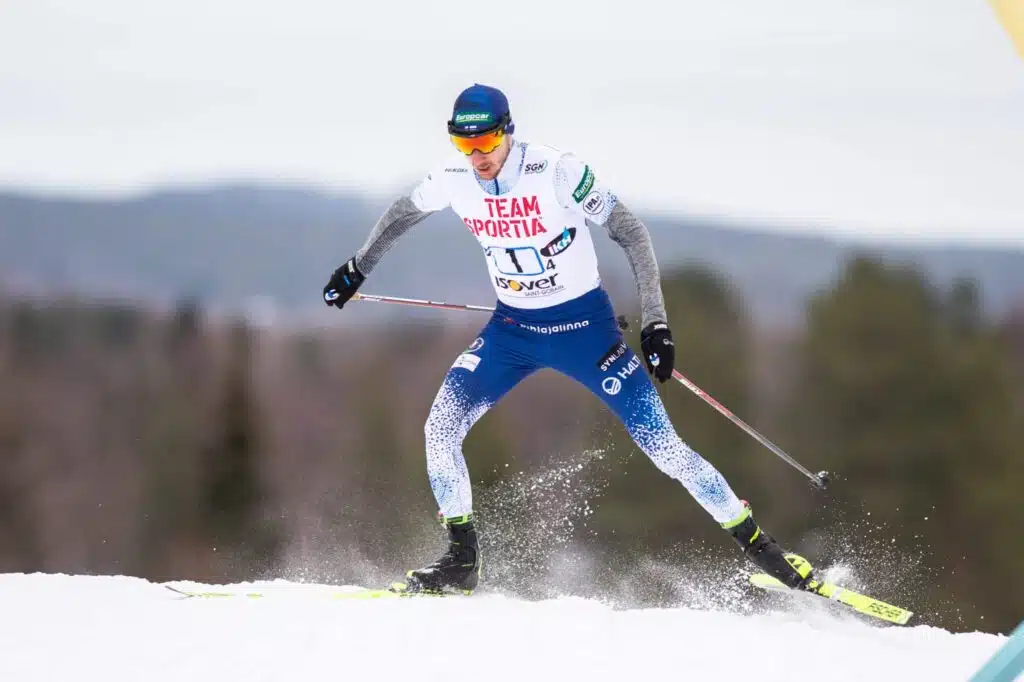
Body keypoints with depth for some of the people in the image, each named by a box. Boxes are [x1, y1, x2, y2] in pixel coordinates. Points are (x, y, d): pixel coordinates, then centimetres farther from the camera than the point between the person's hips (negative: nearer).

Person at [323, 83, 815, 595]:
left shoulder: (557, 172, -23)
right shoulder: (453, 178, -10)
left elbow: (630, 232, -14)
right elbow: (404, 212, 14)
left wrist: (656, 322, -17)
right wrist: (358, 268, 22)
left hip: (584, 326, -4)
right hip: (511, 328, 4)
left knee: (661, 445, -9)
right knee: (441, 429, -13)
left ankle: (757, 544, 4)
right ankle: (461, 560, 2)